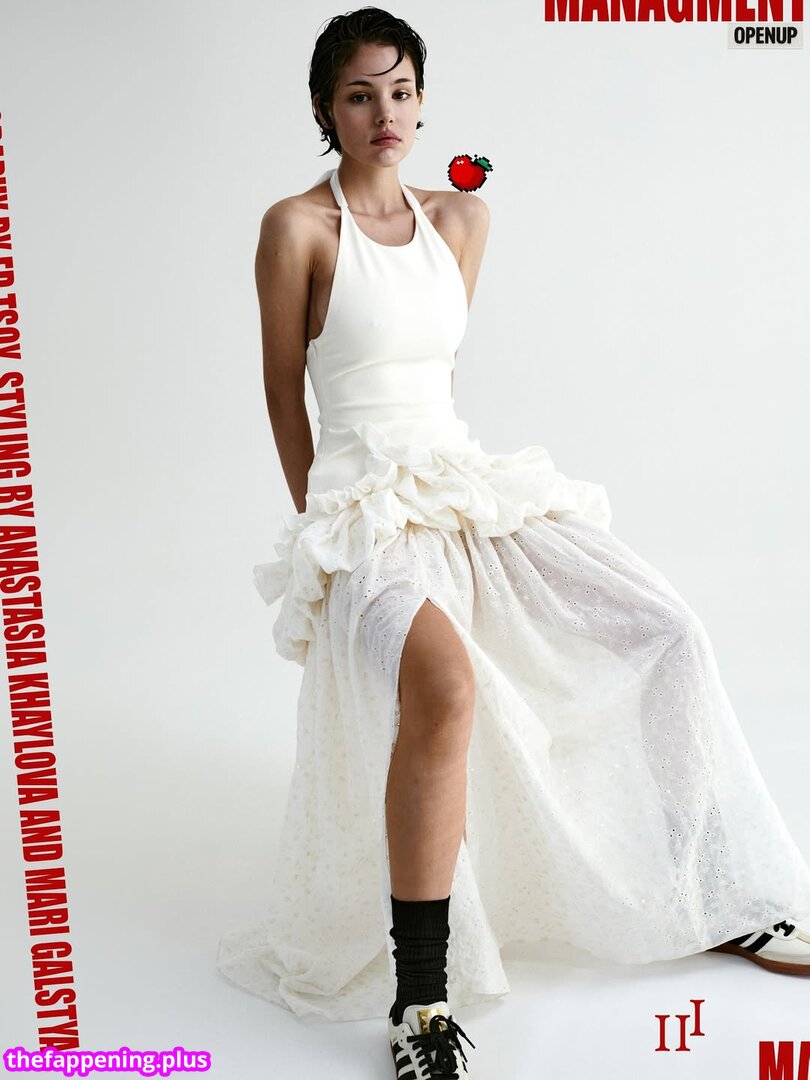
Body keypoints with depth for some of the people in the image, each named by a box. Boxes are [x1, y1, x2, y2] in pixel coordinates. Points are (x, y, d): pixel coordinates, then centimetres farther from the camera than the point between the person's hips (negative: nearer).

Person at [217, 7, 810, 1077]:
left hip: (466, 479, 6)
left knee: (669, 630, -7)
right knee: (444, 684, -36)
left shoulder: (462, 219, 13)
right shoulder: (298, 225, -3)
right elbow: (284, 393, 2)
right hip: (361, 501, -6)